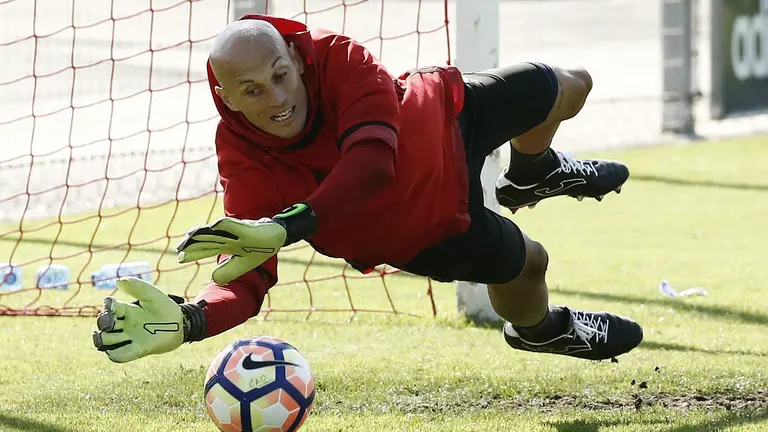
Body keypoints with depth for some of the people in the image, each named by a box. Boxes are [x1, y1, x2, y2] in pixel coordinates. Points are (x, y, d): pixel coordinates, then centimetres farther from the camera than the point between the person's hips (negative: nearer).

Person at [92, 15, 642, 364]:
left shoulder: (337, 58, -40)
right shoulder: (245, 165, -39)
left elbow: (374, 160, -53)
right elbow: (247, 277, -42)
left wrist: (288, 225, -66)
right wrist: (187, 321, -65)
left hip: (449, 114, 2)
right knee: (524, 266, 12)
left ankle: (533, 174, 64)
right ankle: (541, 328, 55)